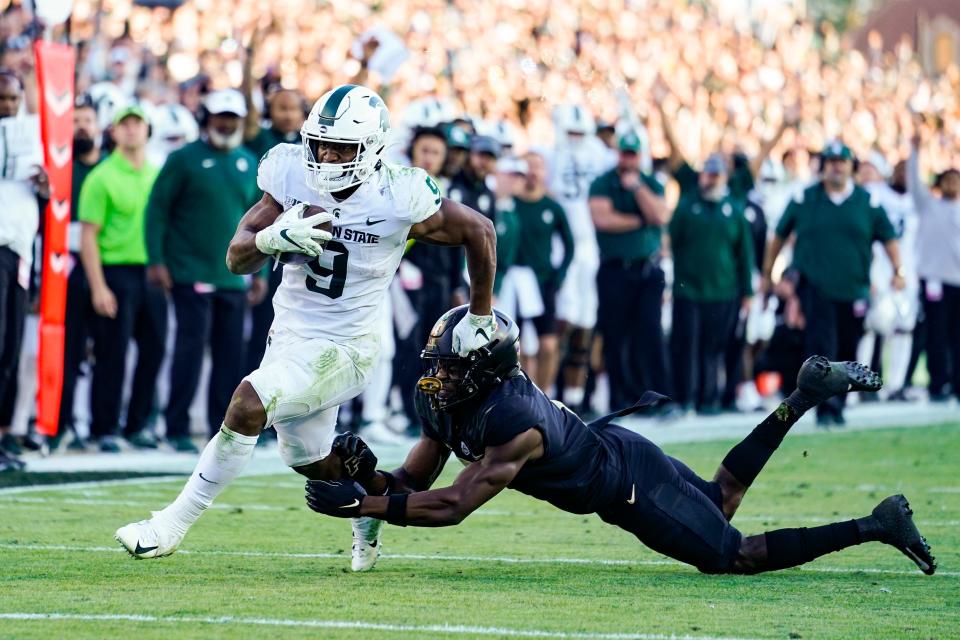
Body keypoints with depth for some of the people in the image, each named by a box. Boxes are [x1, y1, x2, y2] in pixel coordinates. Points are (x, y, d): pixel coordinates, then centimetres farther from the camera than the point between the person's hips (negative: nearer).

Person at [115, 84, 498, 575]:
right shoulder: (292, 177, -8)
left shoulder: (398, 200, -19)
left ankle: (172, 525, -14)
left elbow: (479, 232, -4)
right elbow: (237, 258, -6)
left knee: (248, 404, -23)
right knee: (309, 461, 17)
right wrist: (271, 238, -29)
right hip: (290, 332, 6)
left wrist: (480, 318, 4)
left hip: (341, 349, -6)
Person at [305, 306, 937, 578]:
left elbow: (451, 506, -38)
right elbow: (412, 483, -5)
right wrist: (365, 474, -26)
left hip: (634, 484, -8)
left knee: (736, 556, -3)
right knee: (719, 502, 29)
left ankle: (876, 525, 3)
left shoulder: (512, 424, -36)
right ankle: (805, 394, 32)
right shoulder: (448, 407, -10)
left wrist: (362, 504, -41)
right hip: (617, 452, 8)